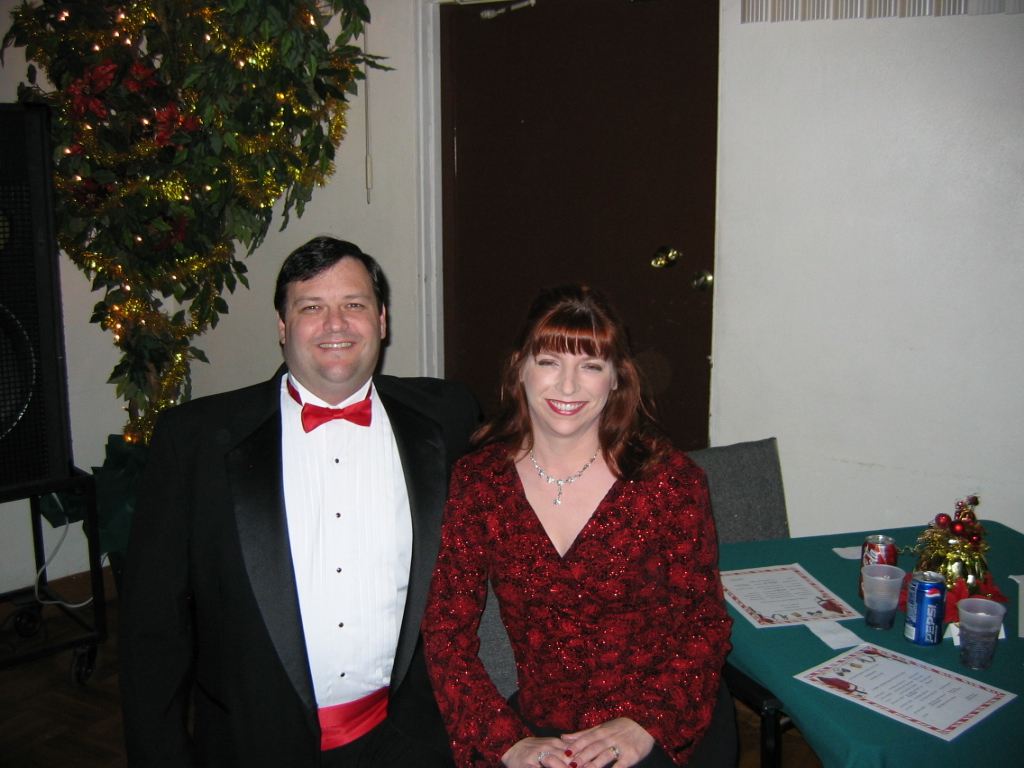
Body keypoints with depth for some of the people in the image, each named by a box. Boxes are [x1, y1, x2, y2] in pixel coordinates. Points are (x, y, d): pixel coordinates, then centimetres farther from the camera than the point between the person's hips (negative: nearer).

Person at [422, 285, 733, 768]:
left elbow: (706, 624, -1)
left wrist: (646, 723, -14)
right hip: (537, 726, 2)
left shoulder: (669, 479, -6)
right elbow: (447, 631, -2)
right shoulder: (477, 482, -2)